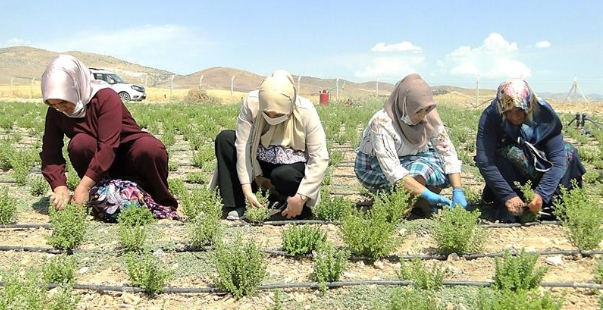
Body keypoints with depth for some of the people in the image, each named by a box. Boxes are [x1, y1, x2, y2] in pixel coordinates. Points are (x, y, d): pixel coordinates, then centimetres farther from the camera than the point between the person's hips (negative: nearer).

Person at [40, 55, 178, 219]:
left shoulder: (106, 97, -25)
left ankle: (162, 203, -15)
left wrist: (83, 187, -38)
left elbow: (108, 146, -34)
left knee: (150, 148, -36)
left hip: (127, 154, -3)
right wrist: (60, 188, -31)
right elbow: (50, 153, -13)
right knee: (79, 143, -29)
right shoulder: (55, 112, -9)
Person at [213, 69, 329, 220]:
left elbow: (320, 158, -26)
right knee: (224, 138, -17)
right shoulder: (251, 102, -23)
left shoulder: (306, 112, -27)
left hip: (291, 166, -3)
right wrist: (247, 190, -26)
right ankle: (235, 208, -15)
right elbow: (243, 145, -22)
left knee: (283, 175, -37)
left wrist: (300, 198, -30)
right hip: (260, 162, 4)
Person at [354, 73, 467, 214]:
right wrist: (427, 194, -40)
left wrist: (458, 190, -26)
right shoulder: (382, 123, -32)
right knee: (420, 170, -31)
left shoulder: (429, 116, -18)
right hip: (375, 167, -6)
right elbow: (393, 171, -36)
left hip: (409, 159, 6)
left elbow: (447, 150, -16)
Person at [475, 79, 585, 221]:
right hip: (506, 168, -2)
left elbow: (557, 158, -26)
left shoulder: (545, 114, -23)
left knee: (569, 152, -21)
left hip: (539, 165, 3)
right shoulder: (490, 116, -27)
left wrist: (541, 194, -38)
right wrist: (508, 196, -38)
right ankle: (508, 209, -24)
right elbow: (483, 161, -33)